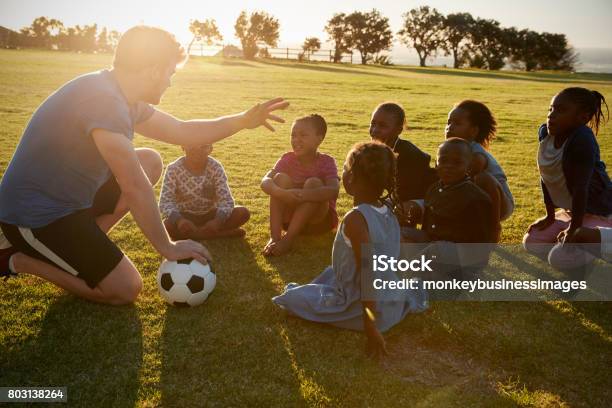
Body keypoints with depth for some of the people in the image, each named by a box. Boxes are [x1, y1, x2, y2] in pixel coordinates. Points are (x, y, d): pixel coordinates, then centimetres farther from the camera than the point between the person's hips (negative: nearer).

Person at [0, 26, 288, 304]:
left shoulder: (120, 96, 3)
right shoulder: (102, 99, -27)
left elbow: (182, 132, 11)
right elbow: (135, 188, -27)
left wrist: (244, 120, 3)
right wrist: (167, 248, -17)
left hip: (69, 198, 10)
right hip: (34, 216, -9)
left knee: (150, 162, 7)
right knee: (125, 290, -8)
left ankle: (80, 244, 8)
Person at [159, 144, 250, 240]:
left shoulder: (215, 168, -13)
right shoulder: (174, 169, -15)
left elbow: (226, 200, -19)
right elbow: (165, 202, -21)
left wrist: (217, 221, -40)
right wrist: (179, 220, -42)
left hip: (210, 215, 1)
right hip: (185, 216, -1)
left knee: (243, 213, -21)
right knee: (167, 225, -35)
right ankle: (224, 233, -25)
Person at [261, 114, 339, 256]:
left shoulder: (326, 162, -14)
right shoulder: (288, 159, -6)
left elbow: (334, 190, -33)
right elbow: (265, 182, -22)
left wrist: (303, 195, -47)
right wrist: (282, 193, -43)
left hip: (318, 220, -2)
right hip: (290, 216, 2)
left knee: (313, 183, -28)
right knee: (281, 177, -21)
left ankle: (288, 239, -30)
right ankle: (274, 237, -30)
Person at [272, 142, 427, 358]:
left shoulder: (355, 219, -25)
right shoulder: (388, 213, -1)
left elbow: (368, 273, -28)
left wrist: (370, 329, -24)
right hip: (395, 305, 6)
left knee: (291, 297, 5)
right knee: (332, 272, 30)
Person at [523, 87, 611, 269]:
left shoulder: (582, 140, -28)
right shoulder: (545, 133, -7)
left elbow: (580, 187, -27)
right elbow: (545, 178, 1)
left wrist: (574, 228, -23)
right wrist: (550, 216, 6)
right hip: (571, 211, 8)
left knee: (560, 258, -21)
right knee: (531, 242, 5)